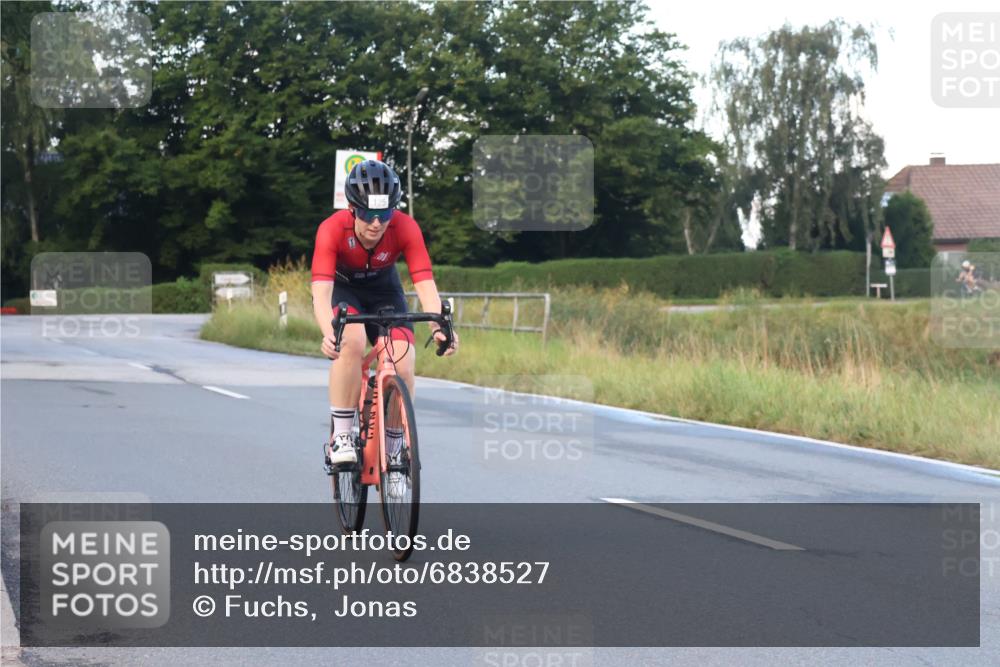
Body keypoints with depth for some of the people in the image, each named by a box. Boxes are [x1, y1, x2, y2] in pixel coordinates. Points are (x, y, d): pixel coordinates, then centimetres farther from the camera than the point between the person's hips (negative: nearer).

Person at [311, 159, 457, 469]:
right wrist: (329, 334, -60)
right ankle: (340, 436, -21)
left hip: (384, 291, 2)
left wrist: (438, 326, -52)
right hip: (344, 289, -2)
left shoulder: (406, 228, -29)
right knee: (351, 342, -33)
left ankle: (393, 449, 6)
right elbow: (321, 292, -41)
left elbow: (425, 284, -34)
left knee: (403, 368, -17)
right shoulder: (332, 229, -33)